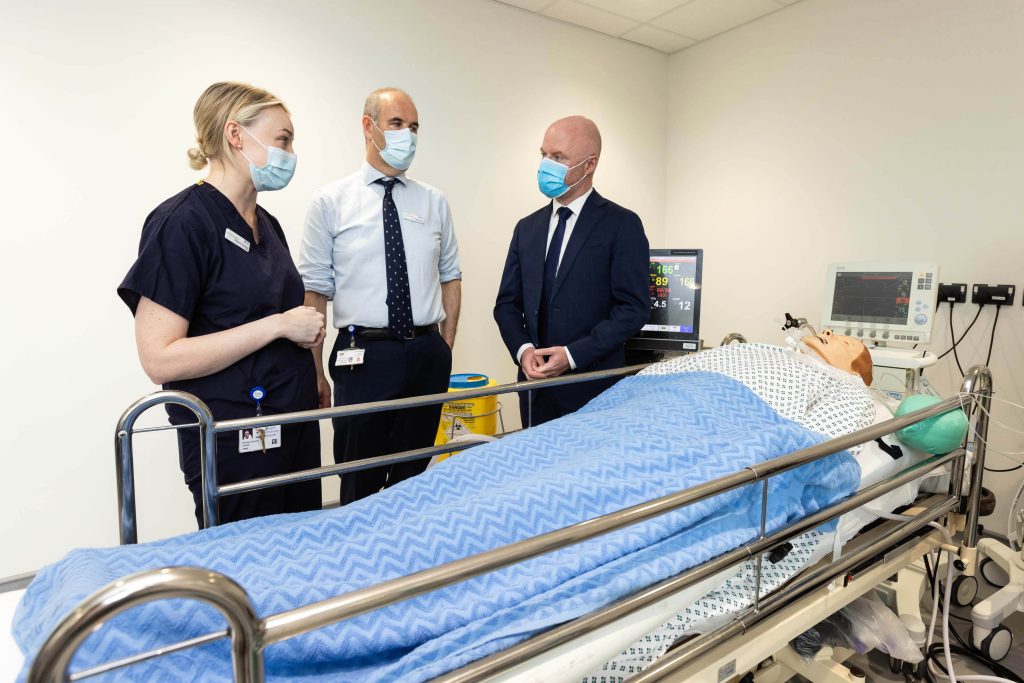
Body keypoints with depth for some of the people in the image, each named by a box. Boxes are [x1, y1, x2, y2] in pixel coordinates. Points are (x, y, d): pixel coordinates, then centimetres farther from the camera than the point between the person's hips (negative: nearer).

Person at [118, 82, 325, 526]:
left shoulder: (266, 224, 10)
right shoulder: (183, 222, -14)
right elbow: (159, 359, -19)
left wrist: (306, 331, 5)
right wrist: (278, 325, -20)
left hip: (295, 424, 8)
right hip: (234, 438, -7)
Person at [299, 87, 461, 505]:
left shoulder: (434, 202, 10)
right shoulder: (331, 202, 1)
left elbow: (450, 276, 12)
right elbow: (314, 291, -1)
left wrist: (445, 347, 4)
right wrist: (316, 373, -4)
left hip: (427, 355, 3)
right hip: (363, 356, -3)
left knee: (415, 477, 16)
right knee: (360, 485, 8)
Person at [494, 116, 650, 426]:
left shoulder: (622, 225, -4)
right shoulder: (527, 228, 11)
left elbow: (634, 308, -10)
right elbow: (507, 303, 11)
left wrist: (573, 355, -16)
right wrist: (523, 349, -8)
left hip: (594, 390, -4)